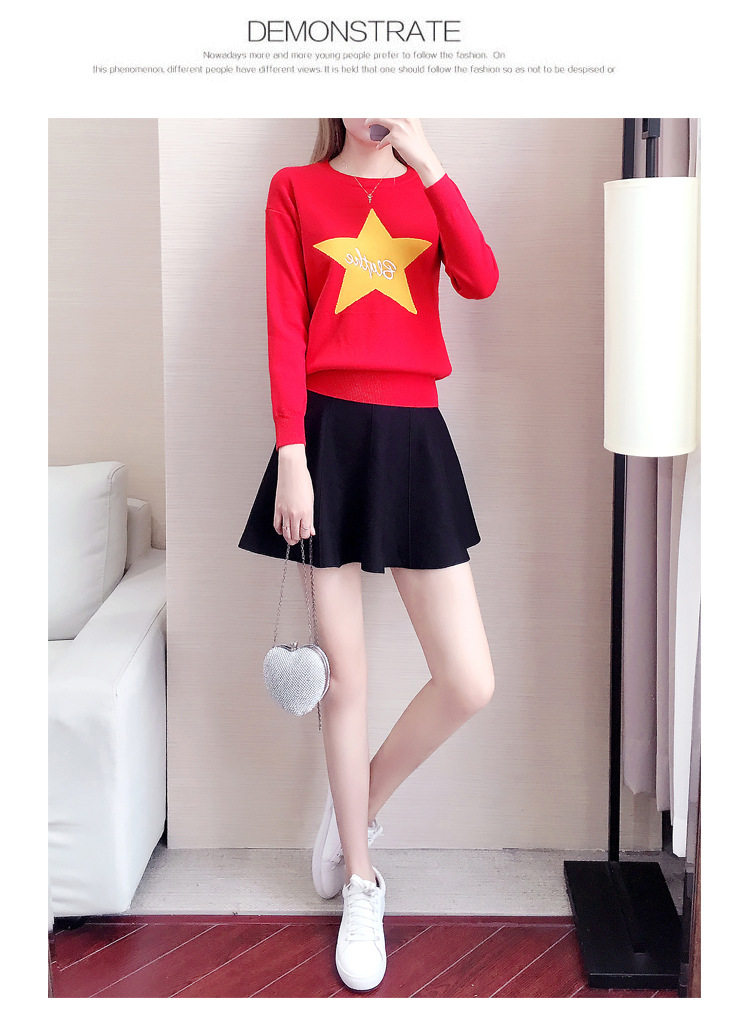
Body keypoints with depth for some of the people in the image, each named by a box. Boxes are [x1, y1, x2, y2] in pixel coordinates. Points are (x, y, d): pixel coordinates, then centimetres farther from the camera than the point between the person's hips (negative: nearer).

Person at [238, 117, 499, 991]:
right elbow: (285, 328, -2)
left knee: (470, 683, -3)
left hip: (413, 437, 3)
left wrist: (425, 162, -10)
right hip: (330, 435, -2)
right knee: (344, 677, 4)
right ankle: (360, 885, 23)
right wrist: (291, 456, -10)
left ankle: (356, 806, 24)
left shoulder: (428, 184, 13)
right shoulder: (296, 188, 7)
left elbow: (480, 280, -7)